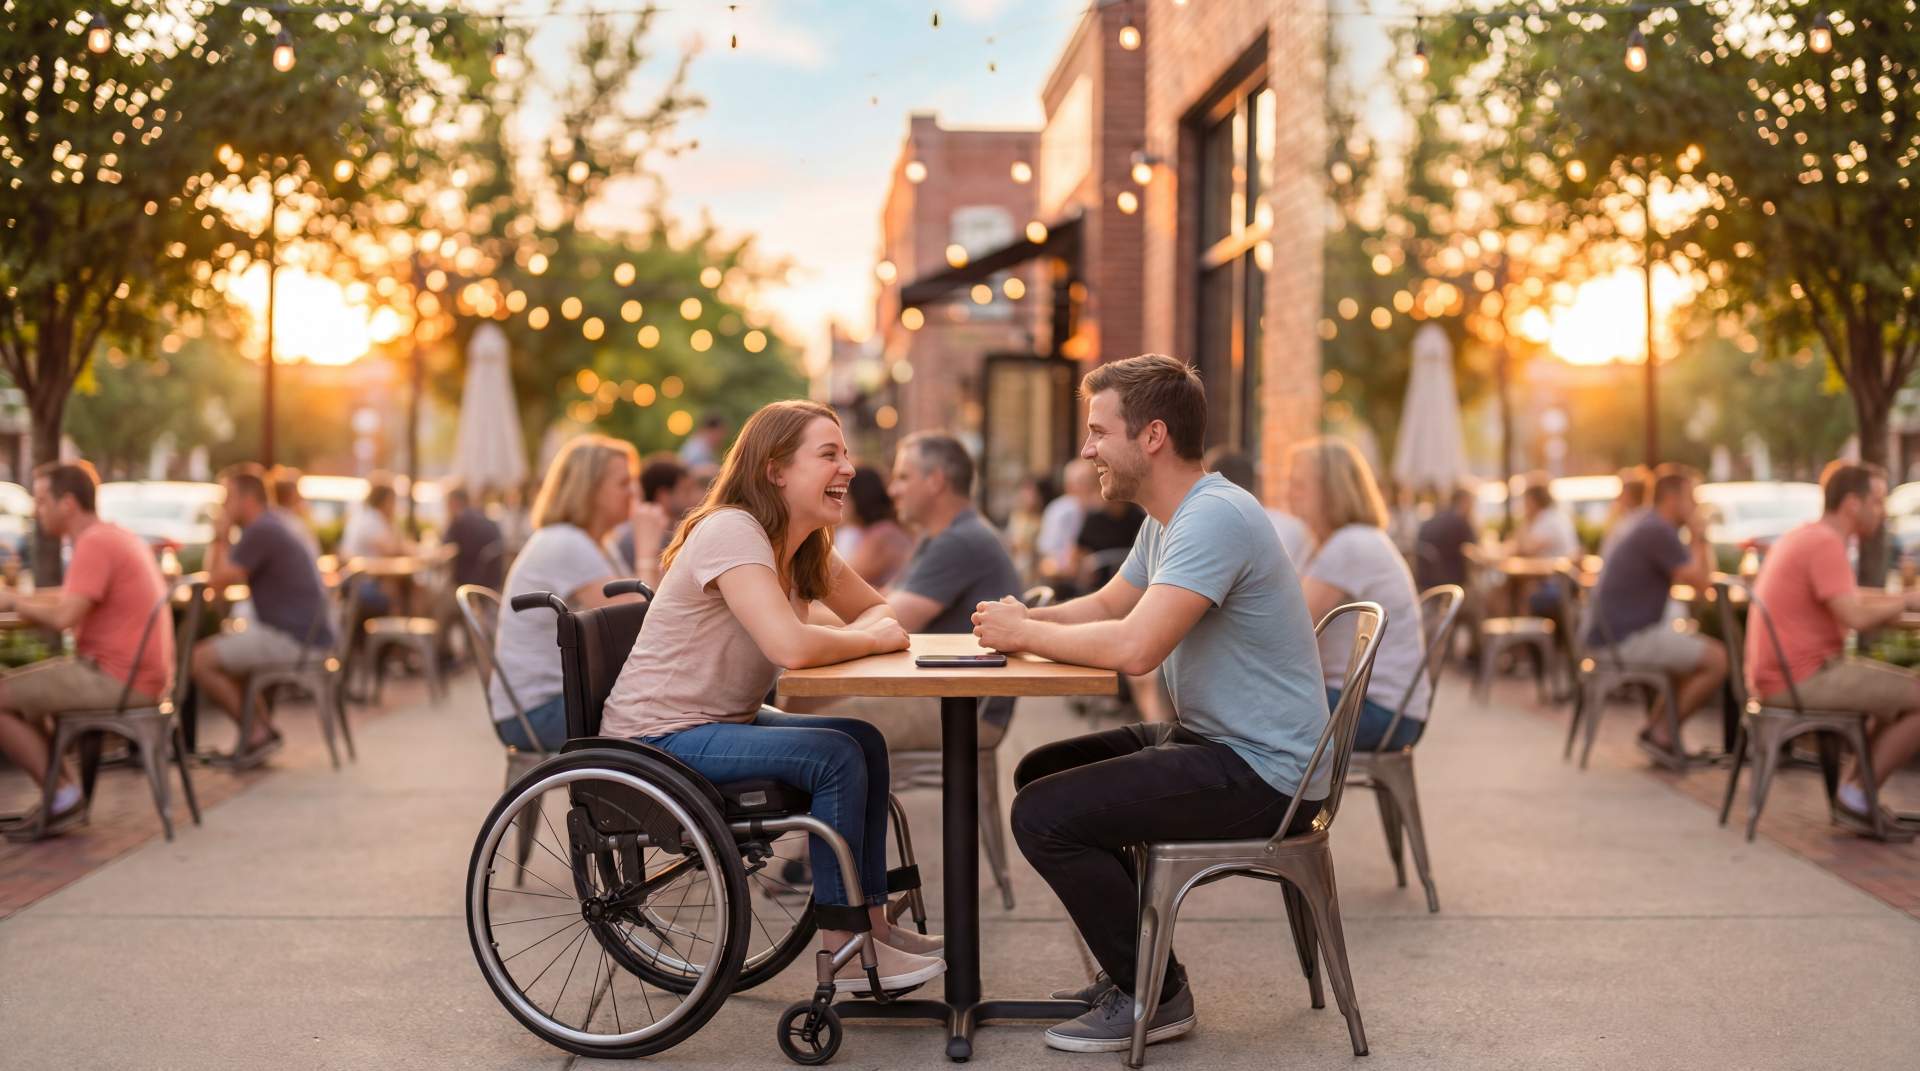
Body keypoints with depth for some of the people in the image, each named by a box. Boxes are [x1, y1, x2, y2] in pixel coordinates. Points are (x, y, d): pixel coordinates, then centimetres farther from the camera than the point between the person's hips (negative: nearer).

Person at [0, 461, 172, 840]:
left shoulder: (94, 543, -16)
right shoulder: (118, 536, 16)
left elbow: (63, 618, -24)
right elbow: (72, 599, 24)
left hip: (117, 680, -10)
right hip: (141, 676, 10)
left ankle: (64, 796, -1)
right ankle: (63, 796, 15)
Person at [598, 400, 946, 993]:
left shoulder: (808, 549, 6)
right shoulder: (731, 532, -23)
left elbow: (877, 611, 13)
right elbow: (791, 645, -35)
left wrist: (866, 632, -12)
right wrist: (871, 639, -17)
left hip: (723, 722, 10)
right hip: (658, 738, -10)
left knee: (864, 740, 3)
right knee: (836, 757, -19)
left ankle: (870, 921, 9)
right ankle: (846, 953, -10)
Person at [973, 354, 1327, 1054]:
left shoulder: (1214, 519, -23)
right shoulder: (1167, 519, 12)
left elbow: (1133, 646, -32)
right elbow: (1108, 605, 21)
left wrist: (1024, 633, -16)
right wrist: (1024, 618, 0)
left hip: (1260, 771, -11)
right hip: (1213, 740, 11)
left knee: (1043, 814, -17)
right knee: (1041, 771, 19)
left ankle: (1154, 996, -2)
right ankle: (1130, 966, 23)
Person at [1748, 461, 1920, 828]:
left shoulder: (1802, 536, 15)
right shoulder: (1826, 543, -16)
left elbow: (1848, 599, 23)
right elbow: (1855, 617, -25)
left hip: (1778, 677, 10)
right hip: (1804, 680, -10)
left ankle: (1853, 785, 17)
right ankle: (1858, 793, 0)